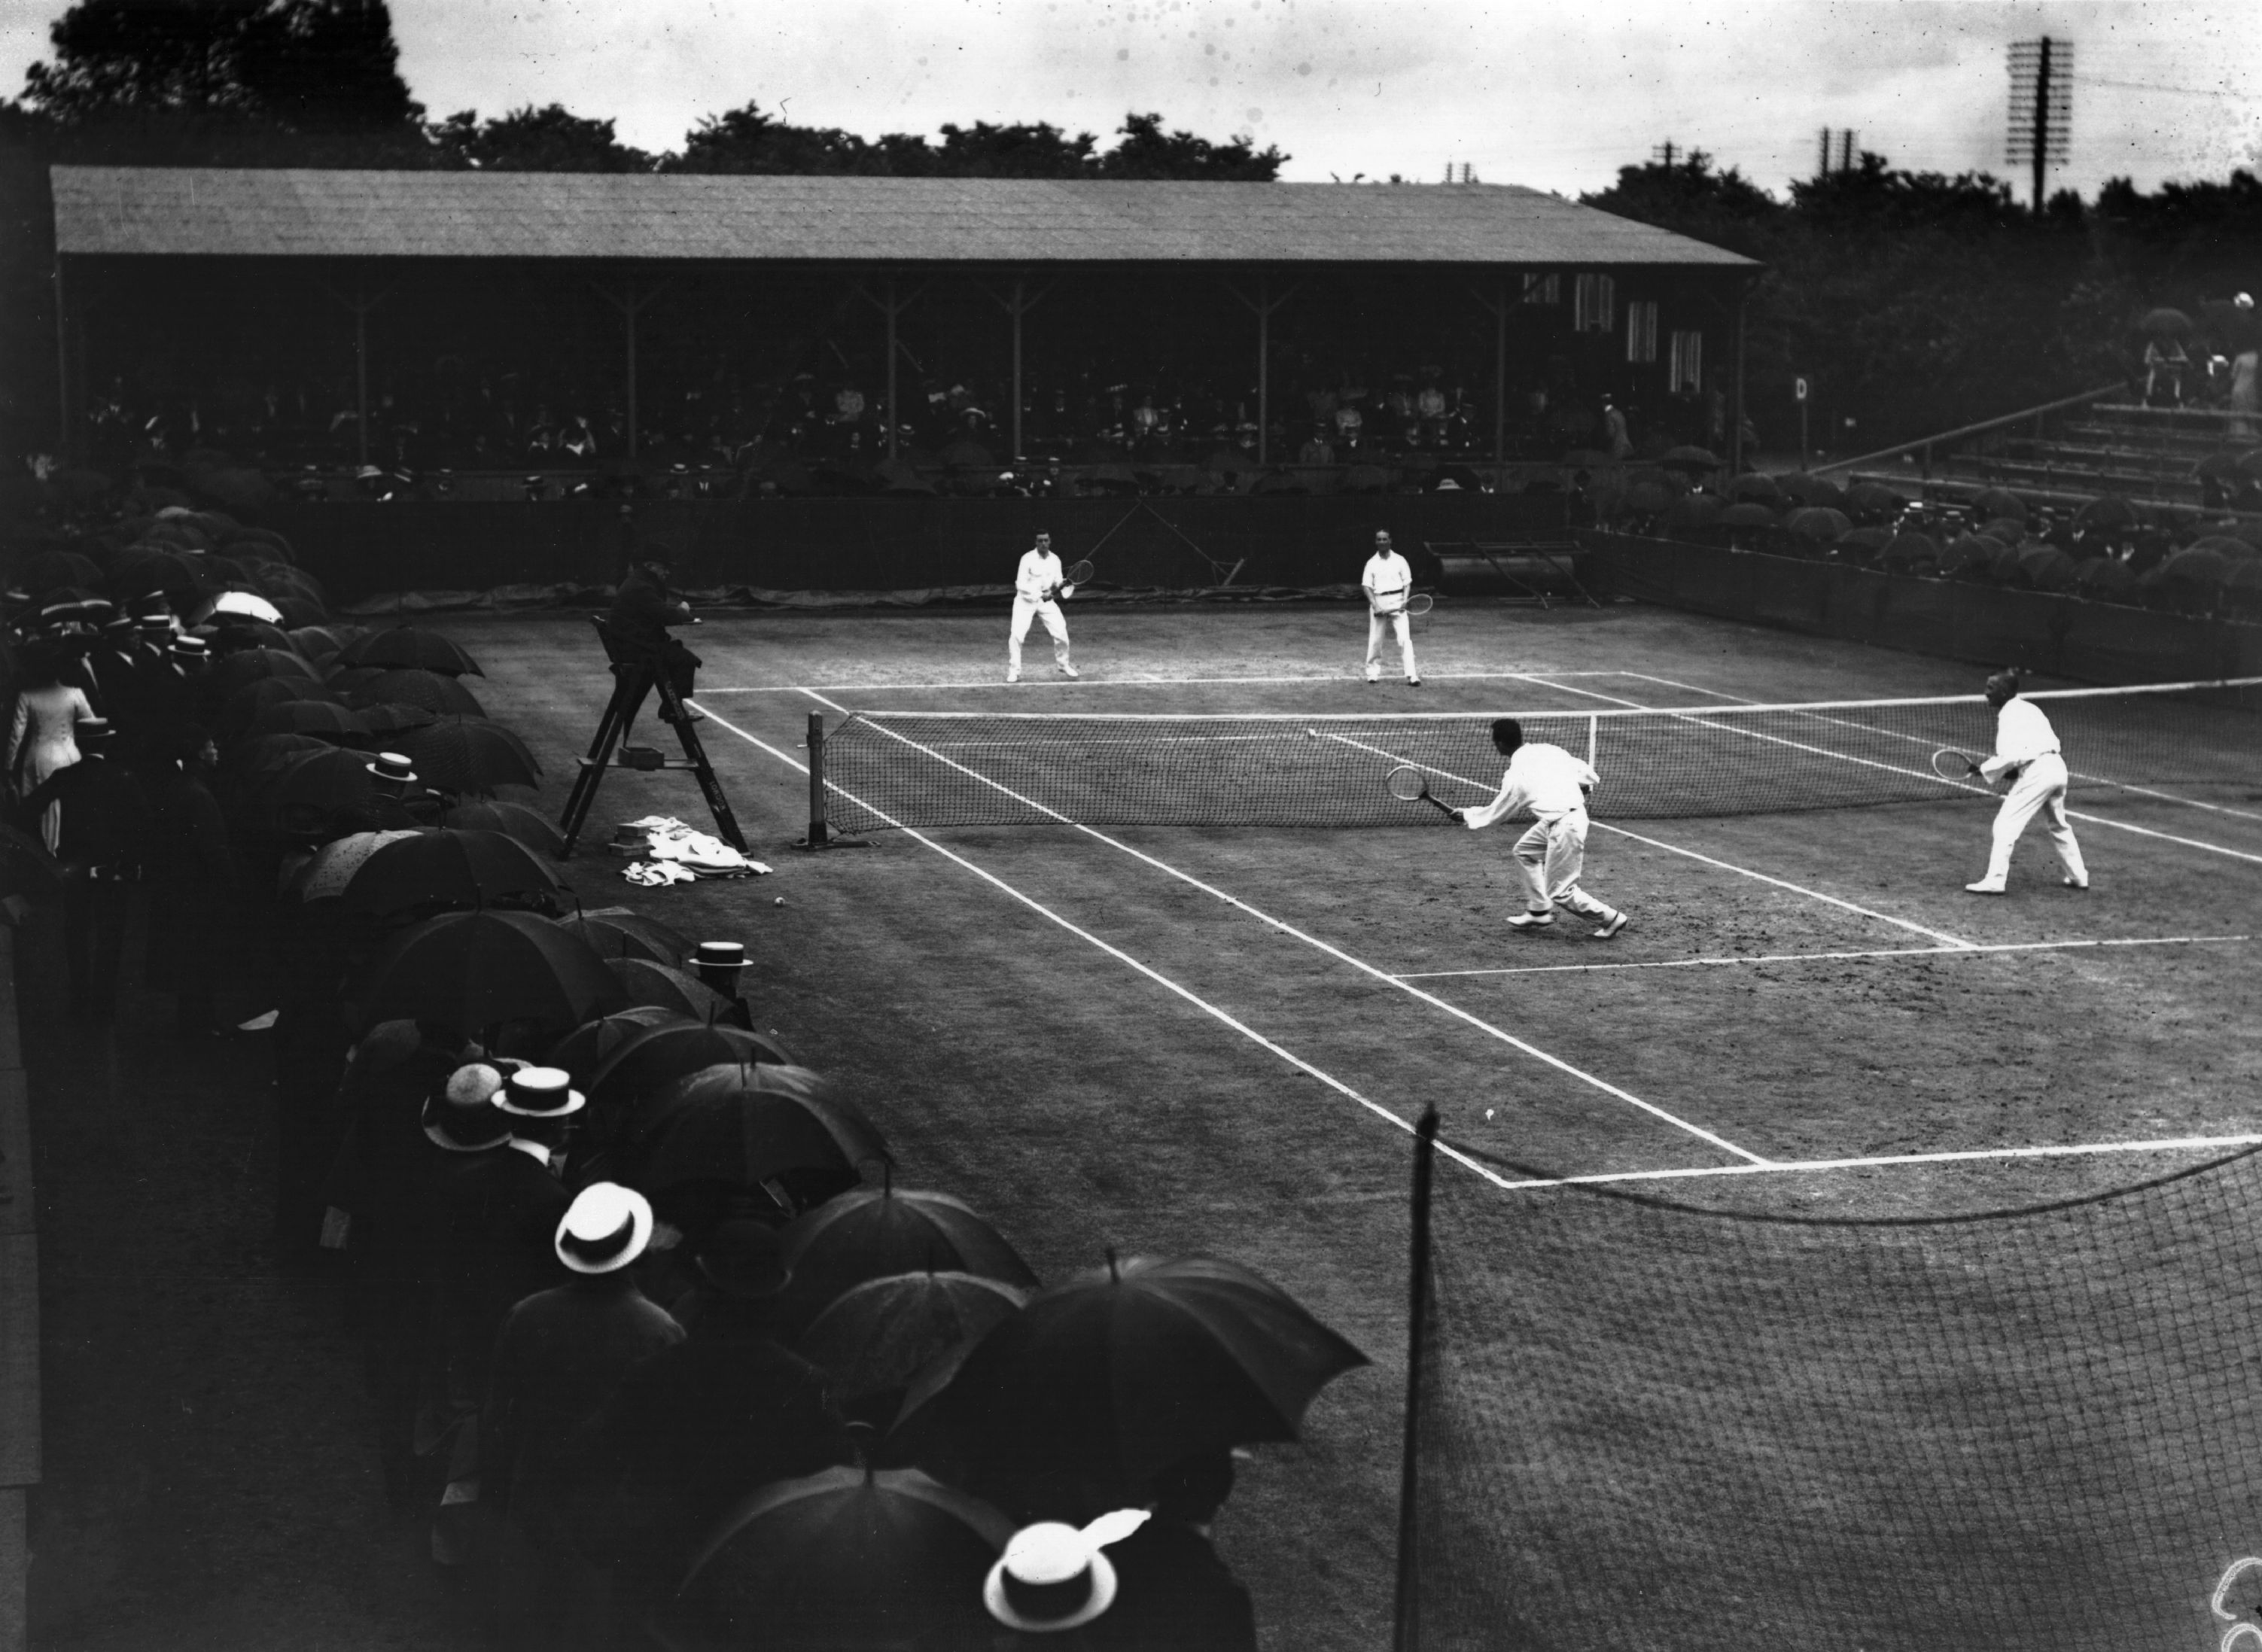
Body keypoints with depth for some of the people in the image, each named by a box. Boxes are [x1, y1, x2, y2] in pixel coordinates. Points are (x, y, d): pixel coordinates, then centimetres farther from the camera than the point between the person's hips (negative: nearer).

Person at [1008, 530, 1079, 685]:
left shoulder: (1055, 560, 0)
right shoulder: (1028, 558, -15)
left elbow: (1058, 583, 4)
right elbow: (1021, 585, -19)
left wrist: (1062, 585, -20)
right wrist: (1040, 594, -27)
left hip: (1046, 601, 4)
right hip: (1025, 601, -4)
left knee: (1061, 633, -4)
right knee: (1016, 635, -19)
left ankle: (1064, 665, 21)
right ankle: (1014, 672, -5)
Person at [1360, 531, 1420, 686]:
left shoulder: (1400, 560, 7)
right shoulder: (1371, 563, 7)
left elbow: (1407, 582, 6)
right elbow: (1366, 586, 2)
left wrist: (1405, 600, -11)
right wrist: (1375, 605, -12)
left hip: (1397, 602, -1)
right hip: (1378, 601, 1)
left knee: (1405, 638, -11)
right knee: (1375, 639, 4)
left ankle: (1412, 675, -15)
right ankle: (1373, 673, 17)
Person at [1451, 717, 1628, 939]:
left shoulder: (1515, 776, -15)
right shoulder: (1547, 750, 2)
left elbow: (1495, 813, 0)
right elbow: (1587, 775, 5)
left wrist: (1466, 816, 16)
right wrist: (1580, 794, 24)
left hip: (1564, 827, -9)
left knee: (1560, 892, 3)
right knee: (1524, 851, 23)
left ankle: (1611, 919, 10)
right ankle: (1539, 911, 28)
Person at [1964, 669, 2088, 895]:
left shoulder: (2009, 714, -9)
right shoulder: (2029, 708, 18)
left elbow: (2010, 756, -19)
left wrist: (1986, 769, -4)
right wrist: (2012, 772, 15)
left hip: (2037, 771, -9)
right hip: (2057, 766, 9)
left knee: (2006, 824, -6)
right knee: (2057, 826, 26)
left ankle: (1995, 881, -10)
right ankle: (2079, 876, 34)